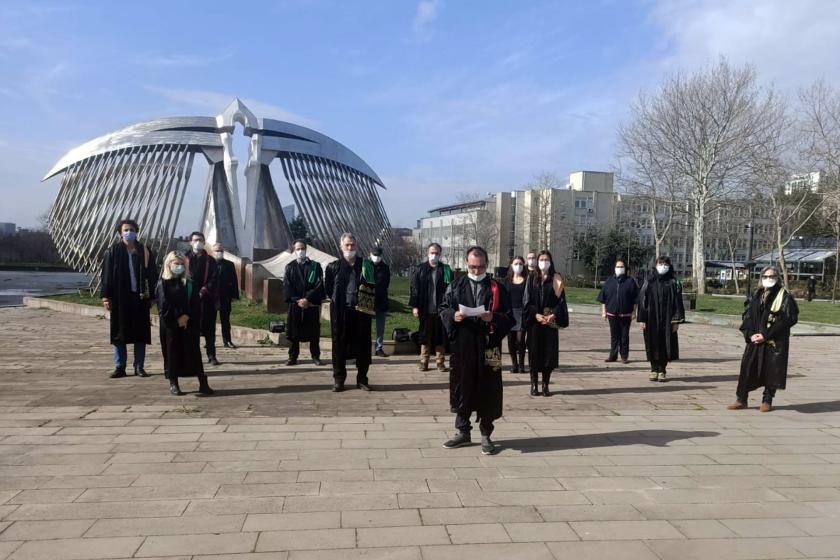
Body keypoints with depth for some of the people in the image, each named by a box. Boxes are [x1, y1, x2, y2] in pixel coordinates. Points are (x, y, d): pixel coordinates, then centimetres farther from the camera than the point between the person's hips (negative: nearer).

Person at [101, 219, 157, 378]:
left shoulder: (144, 251, 5)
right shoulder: (113, 251, 2)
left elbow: (152, 274, 5)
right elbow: (106, 275, 1)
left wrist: (151, 296, 0)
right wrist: (105, 297, -5)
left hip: (139, 297, 1)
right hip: (119, 298, -1)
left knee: (140, 333, 4)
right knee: (119, 333, 4)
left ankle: (139, 367, 12)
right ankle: (119, 367, 12)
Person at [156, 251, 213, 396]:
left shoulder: (190, 283, 9)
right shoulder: (163, 283, 2)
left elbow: (196, 304, 2)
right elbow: (164, 305, -7)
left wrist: (187, 316, -12)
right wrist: (178, 317, -13)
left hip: (190, 324, 2)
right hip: (170, 324, -1)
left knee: (193, 352, 0)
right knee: (172, 352, 2)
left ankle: (203, 383, 0)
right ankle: (173, 383, 12)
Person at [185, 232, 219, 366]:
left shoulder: (210, 260, 9)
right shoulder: (185, 259, 6)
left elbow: (214, 279, 1)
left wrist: (203, 291, -12)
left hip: (207, 299, 1)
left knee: (209, 329, 3)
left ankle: (211, 355, 9)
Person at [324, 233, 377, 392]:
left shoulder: (366, 265, 6)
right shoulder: (333, 267, 5)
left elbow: (372, 288, 11)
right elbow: (328, 289, 11)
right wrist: (337, 300, 3)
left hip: (362, 311, 1)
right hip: (340, 313, -1)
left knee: (362, 346, 5)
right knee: (339, 346, 4)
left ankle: (362, 379, 16)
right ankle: (338, 380, 14)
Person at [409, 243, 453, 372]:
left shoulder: (446, 270, 4)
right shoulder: (419, 269, 4)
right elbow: (414, 288, 3)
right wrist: (414, 306, -4)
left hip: (440, 309, 0)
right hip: (425, 309, 0)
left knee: (440, 337, 5)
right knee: (425, 336, 7)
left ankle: (440, 362, 14)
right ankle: (424, 362, 15)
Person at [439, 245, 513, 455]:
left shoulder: (497, 289, 4)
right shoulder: (455, 286, 9)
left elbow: (509, 318, 2)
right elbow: (442, 309, 10)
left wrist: (493, 318, -18)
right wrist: (453, 315, -11)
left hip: (488, 348, -1)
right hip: (462, 346, 2)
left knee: (487, 391, 2)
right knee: (463, 389, 9)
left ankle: (486, 435, 15)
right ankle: (463, 432, 23)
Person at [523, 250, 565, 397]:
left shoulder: (556, 279, 5)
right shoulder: (532, 278, 5)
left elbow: (560, 299, 1)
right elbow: (527, 299, 1)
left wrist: (554, 315, -14)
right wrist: (535, 315, -13)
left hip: (550, 321, 0)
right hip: (534, 320, 0)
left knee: (549, 352, 0)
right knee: (534, 352, 1)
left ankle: (545, 385, 8)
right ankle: (534, 384, 8)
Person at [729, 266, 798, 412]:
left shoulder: (784, 296, -5)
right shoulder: (757, 295, 10)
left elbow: (788, 319, -11)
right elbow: (747, 315, 10)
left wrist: (766, 335, -16)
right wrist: (750, 334, -6)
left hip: (774, 341, -4)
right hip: (755, 340, 4)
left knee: (771, 370, 2)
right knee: (747, 367, 1)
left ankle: (767, 400, 17)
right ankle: (741, 399, 8)